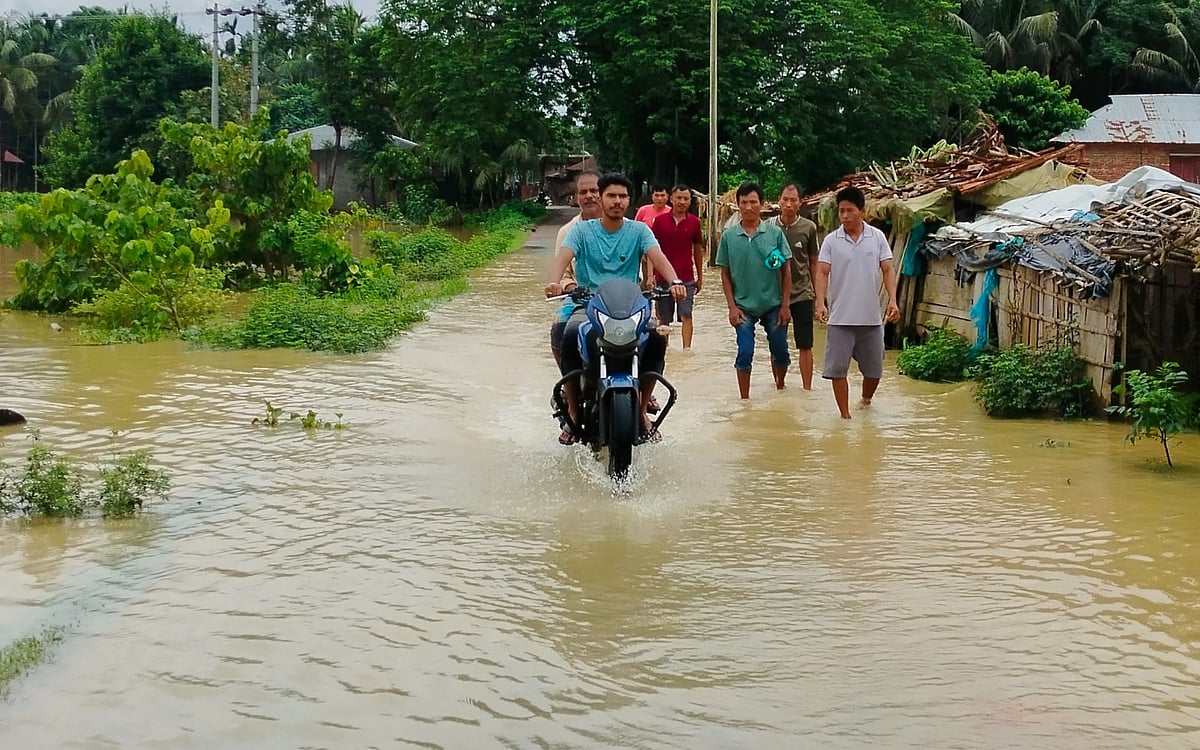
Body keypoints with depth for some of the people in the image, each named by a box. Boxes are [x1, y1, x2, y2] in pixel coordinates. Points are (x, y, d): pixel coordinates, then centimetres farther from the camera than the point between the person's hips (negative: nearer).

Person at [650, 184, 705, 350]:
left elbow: (698, 250, 11)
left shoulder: (694, 222, 3)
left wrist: (700, 277, 13)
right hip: (663, 278, 0)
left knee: (686, 315, -9)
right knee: (664, 318, 9)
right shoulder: (660, 221, 0)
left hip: (687, 278, 0)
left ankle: (686, 348, -13)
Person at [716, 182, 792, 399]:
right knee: (745, 354, 1)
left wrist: (785, 304, -3)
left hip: (773, 305, 0)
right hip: (744, 306, 0)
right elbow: (725, 274, 4)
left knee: (780, 352, 10)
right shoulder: (729, 236, -1)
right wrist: (732, 306, -3)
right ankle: (745, 399, 11)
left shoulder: (775, 233, -3)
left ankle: (780, 387, 33)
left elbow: (786, 270, 1)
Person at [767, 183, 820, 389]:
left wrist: (817, 292, 5)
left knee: (805, 346, 0)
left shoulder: (808, 228, -5)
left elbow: (814, 262, 4)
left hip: (802, 294, -1)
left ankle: (807, 389, 7)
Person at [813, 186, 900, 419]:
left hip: (871, 318, 1)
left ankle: (866, 401, 39)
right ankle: (845, 415, 10)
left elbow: (888, 270, 1)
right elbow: (822, 273, -7)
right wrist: (820, 303, -22)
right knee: (837, 369, -3)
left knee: (874, 369, 11)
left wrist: (892, 300, -13)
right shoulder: (831, 240, -1)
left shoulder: (877, 237, 2)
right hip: (840, 319, -1)